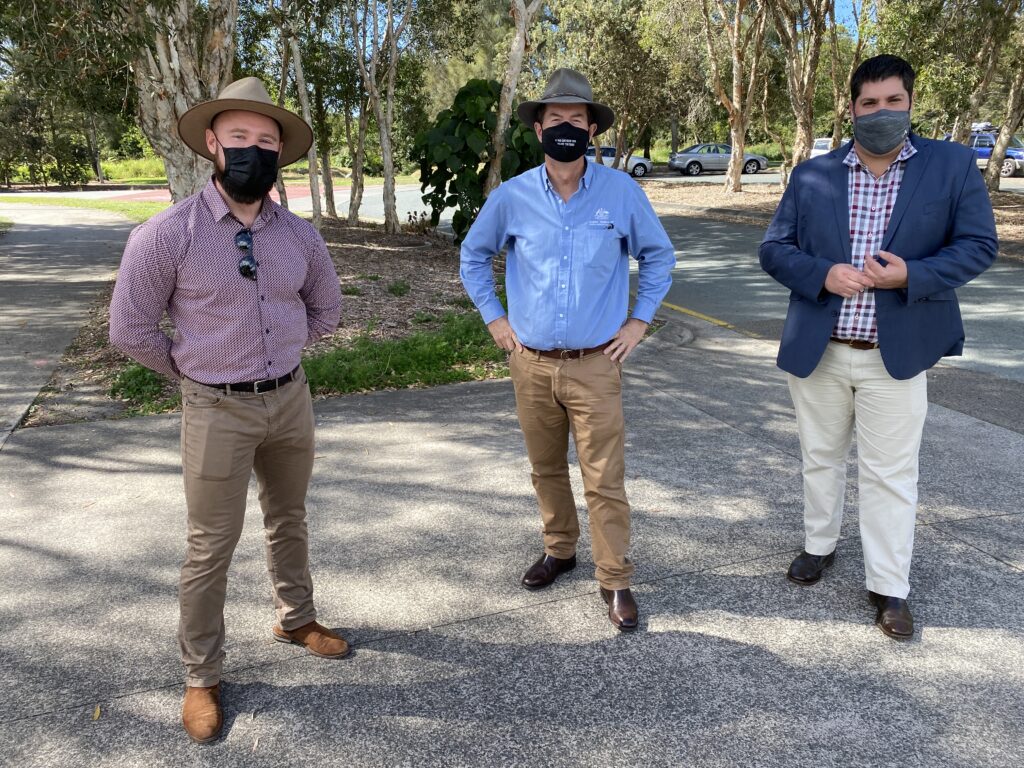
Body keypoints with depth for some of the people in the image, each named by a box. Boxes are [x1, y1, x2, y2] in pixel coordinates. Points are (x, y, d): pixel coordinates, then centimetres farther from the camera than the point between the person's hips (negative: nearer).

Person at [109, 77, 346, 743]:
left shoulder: (299, 235, -2)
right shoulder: (168, 235, -14)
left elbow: (326, 308, 15)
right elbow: (131, 328, -7)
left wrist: (277, 357, 12)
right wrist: (198, 371, 2)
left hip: (291, 399, 4)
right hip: (217, 411, -4)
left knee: (289, 521, 21)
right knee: (212, 547, 5)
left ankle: (296, 620, 43)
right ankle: (202, 677, 24)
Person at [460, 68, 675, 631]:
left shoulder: (621, 192, -4)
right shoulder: (512, 196, -1)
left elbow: (659, 256, 10)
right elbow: (473, 256, 14)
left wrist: (638, 321, 5)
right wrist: (493, 318, 8)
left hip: (595, 364, -2)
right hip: (531, 363, 2)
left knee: (605, 478, 0)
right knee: (546, 468, 15)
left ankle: (614, 580, 14)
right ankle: (559, 550, 36)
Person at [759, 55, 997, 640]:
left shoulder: (953, 165, -2)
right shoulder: (811, 175, 2)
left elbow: (978, 245, -2)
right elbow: (774, 249, 2)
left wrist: (912, 275, -20)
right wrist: (822, 274, -17)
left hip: (897, 354, -2)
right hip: (816, 351, 2)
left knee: (891, 475, 4)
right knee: (821, 459, 18)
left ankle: (890, 587, 20)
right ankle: (820, 545, 40)